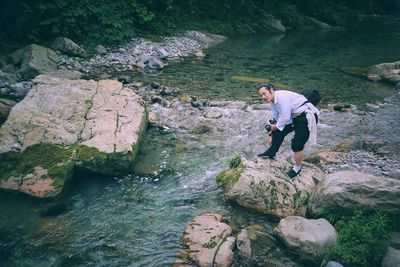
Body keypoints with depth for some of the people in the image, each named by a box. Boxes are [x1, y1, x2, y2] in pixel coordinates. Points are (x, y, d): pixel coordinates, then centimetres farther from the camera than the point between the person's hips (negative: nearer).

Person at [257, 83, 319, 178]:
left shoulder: (282, 96, -24)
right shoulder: (273, 102, 6)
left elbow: (285, 117, -24)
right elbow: (275, 119, 17)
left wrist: (276, 126, -7)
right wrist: (272, 135, 21)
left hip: (307, 117, -10)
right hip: (295, 118, 10)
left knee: (297, 144, -8)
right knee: (278, 131, 9)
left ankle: (297, 168, 12)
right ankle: (271, 153, 25)